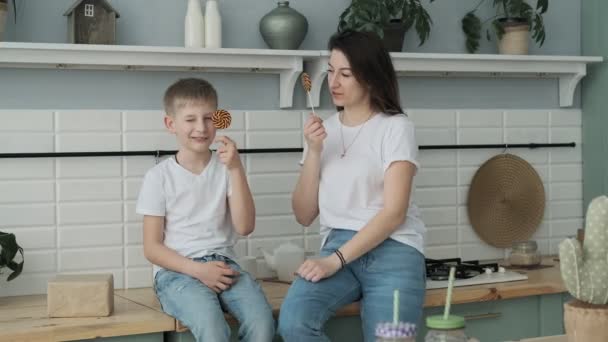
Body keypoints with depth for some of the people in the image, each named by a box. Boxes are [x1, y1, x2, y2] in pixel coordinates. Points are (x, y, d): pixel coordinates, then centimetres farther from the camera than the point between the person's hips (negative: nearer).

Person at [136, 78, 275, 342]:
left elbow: (244, 227, -4)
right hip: (178, 271, -3)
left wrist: (236, 169, -12)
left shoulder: (226, 168, 8)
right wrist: (197, 270, -15)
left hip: (223, 264, 3)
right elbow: (152, 248, 0)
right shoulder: (159, 177, 1)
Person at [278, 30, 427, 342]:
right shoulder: (323, 130, 14)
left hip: (392, 250, -3)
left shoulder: (396, 127, 0)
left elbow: (394, 212, -10)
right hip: (337, 247, 3)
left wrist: (335, 260, -17)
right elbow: (304, 216, 10)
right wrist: (313, 152, -2)